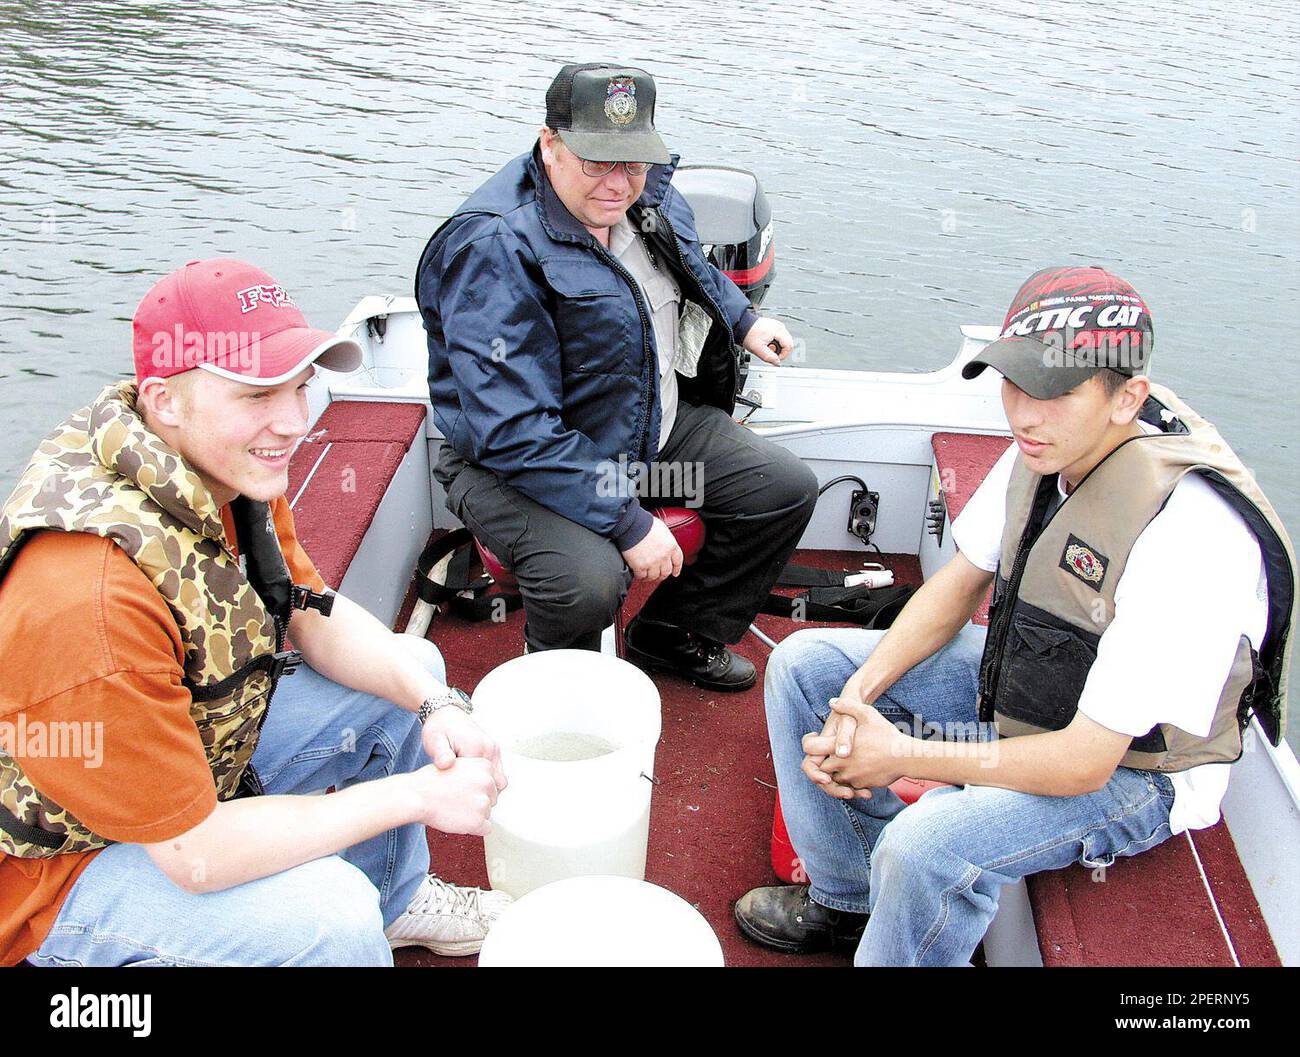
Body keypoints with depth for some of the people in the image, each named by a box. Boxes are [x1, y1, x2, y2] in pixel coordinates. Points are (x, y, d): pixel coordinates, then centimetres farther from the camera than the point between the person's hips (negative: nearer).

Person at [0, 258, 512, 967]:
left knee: (412, 666, 7)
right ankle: (365, 913, 6)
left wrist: (436, 705, -16)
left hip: (202, 742, 9)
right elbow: (192, 854, -32)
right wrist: (418, 794, -27)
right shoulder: (89, 596, -38)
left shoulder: (232, 463, -12)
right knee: (327, 912, -32)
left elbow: (316, 618, 1)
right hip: (65, 861, -8)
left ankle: (394, 900, 25)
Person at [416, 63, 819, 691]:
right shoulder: (494, 249, -28)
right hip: (516, 462, -8)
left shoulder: (648, 197, -1)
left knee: (787, 491, 5)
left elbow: (693, 267, 27)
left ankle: (673, 637, 23)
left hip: (658, 426, 8)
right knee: (588, 580, -35)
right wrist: (628, 522, -32)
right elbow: (515, 433, -32)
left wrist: (743, 322, 13)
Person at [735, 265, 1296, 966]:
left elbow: (1084, 763, -30)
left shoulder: (1188, 536, -34)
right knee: (803, 665, 4)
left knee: (926, 846, -35)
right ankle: (849, 898, 17)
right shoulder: (1048, 448, -10)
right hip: (1020, 683, 8)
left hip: (1132, 769, -8)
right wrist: (859, 698, -12)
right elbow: (956, 587, 3)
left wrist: (901, 757, -23)